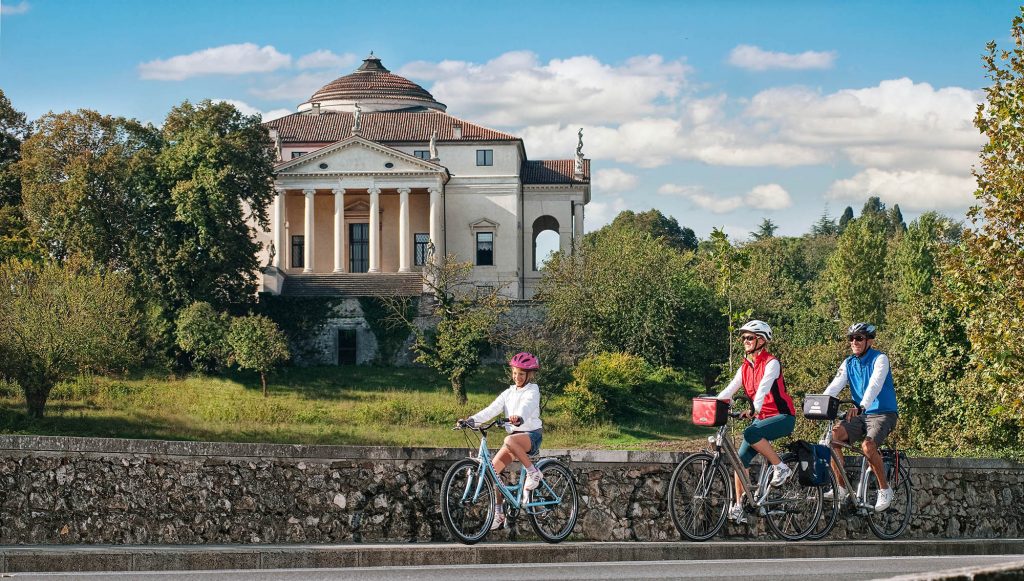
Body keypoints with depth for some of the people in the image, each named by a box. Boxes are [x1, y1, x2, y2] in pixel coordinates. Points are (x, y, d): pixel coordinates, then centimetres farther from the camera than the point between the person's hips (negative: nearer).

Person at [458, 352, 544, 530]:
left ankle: (533, 472, -20)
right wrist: (471, 420, -16)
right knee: (493, 468, -7)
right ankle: (499, 513, 1)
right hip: (515, 436, 7)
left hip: (532, 435, -7)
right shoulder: (508, 393, 12)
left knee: (509, 440, -39)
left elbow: (527, 407, -27)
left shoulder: (532, 391, -5)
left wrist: (519, 418, -50)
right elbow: (491, 410, 0)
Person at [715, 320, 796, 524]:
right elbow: (729, 391, 1)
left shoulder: (771, 363, -12)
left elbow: (764, 388, -28)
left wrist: (754, 409, -45)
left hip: (783, 417, -7)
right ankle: (739, 507, 1)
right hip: (762, 418, 7)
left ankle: (780, 467, -15)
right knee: (741, 459, -5)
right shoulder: (745, 367, 10)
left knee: (750, 433, -33)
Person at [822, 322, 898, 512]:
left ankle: (885, 489, -12)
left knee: (868, 445, -32)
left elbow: (875, 385, -27)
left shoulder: (880, 359, -10)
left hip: (882, 414, -6)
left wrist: (861, 407, -44)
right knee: (832, 435, -20)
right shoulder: (848, 363, 7)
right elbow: (835, 386, -6)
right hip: (860, 416, 6)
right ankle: (841, 488, -12)